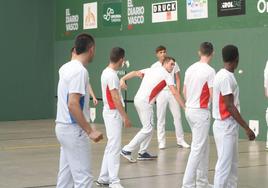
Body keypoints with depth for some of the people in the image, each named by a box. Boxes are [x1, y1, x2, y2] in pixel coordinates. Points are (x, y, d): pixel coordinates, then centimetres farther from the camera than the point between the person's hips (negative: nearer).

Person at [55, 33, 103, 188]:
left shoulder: (66, 67, 8)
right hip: (74, 129, -9)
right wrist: (90, 131, -24)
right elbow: (73, 105, -25)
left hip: (63, 127, 9)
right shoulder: (80, 71, -18)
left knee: (66, 175, 13)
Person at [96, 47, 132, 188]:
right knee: (114, 147, -8)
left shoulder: (107, 72, 11)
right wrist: (125, 117, -21)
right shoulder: (111, 75, -19)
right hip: (113, 113, -10)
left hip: (111, 113, 10)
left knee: (111, 147, 15)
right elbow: (115, 98, -22)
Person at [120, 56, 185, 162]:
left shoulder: (151, 70, 18)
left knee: (148, 127, 16)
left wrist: (123, 79, -3)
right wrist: (184, 106, -9)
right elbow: (174, 93, -10)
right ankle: (127, 150, -10)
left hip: (138, 99, 9)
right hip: (145, 102, -9)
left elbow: (135, 73, 7)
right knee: (147, 129, -6)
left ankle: (143, 153, 16)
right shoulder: (167, 75, -3)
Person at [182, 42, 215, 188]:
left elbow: (184, 92, 14)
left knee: (203, 147, 17)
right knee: (198, 149, -5)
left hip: (189, 110, 8)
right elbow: (213, 94, -15)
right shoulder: (209, 71, -14)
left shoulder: (190, 69, 8)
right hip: (201, 112, -8)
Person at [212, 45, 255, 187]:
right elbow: (230, 106, -20)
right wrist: (246, 128, -19)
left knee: (232, 163, 14)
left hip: (229, 126, 10)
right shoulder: (226, 77, -18)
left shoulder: (225, 76, 12)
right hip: (225, 127, -10)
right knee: (224, 165, -7)